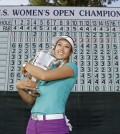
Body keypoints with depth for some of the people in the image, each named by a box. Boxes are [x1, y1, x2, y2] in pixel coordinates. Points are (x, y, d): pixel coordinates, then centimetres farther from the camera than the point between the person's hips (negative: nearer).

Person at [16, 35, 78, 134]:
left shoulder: (72, 67, -1)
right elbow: (31, 100, 12)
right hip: (33, 123, 6)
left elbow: (44, 75, -18)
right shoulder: (45, 70, 17)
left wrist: (26, 65, 0)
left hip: (54, 125, -6)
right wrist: (19, 86, -6)